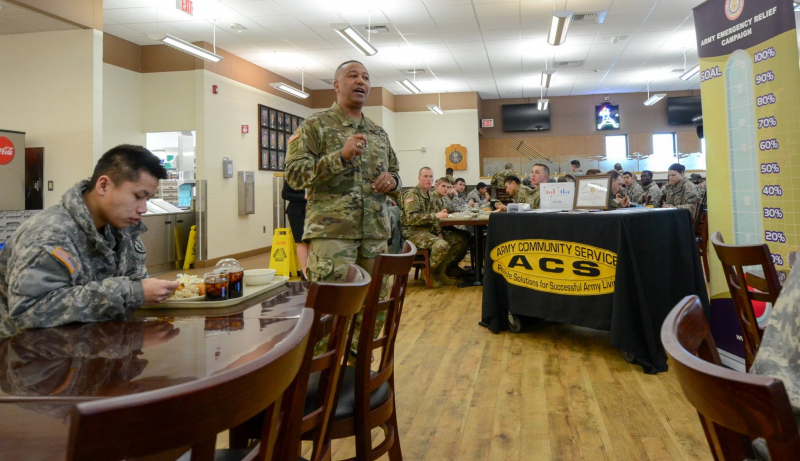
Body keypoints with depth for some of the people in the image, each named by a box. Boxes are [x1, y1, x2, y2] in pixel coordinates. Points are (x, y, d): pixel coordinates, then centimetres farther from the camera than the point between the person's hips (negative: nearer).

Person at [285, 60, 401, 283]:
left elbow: (395, 171, 26)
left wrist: (393, 180, 0)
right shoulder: (315, 125, 1)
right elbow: (294, 174, -9)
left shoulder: (379, 133, 18)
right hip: (331, 232, -5)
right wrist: (340, 156, -20)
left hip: (375, 233, 6)